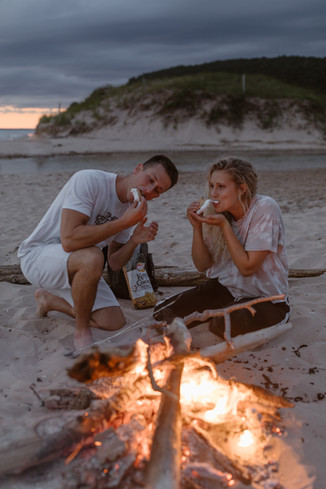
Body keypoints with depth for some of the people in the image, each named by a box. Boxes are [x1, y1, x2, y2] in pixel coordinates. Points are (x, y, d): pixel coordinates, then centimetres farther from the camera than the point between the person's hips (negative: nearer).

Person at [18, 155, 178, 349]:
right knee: (92, 257, -37)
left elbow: (114, 264, 2)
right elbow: (69, 240, -34)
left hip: (77, 267, 8)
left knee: (115, 322, 0)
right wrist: (124, 222, -33)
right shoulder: (88, 180, -23)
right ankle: (82, 332, -15)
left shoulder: (132, 208, 0)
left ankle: (50, 299, 22)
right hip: (37, 256, -8)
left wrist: (134, 241, -18)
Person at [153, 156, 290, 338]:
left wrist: (224, 225, -23)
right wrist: (197, 226, -13)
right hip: (225, 287, 5)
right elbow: (203, 265, 1)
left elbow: (247, 267, -21)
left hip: (267, 298, -4)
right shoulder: (217, 212, -3)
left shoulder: (265, 208, -19)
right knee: (164, 313, -12)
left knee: (223, 325, -33)